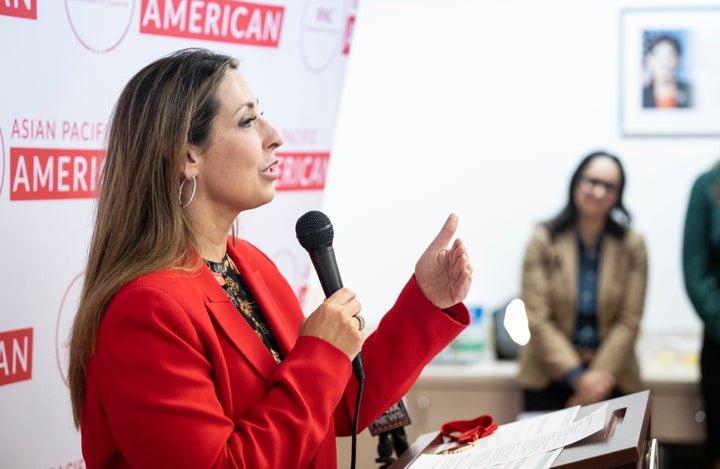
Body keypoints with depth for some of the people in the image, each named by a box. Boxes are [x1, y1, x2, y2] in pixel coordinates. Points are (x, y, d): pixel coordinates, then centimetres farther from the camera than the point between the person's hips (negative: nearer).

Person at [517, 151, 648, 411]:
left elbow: (629, 321, -2)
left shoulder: (632, 245, 1)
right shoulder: (544, 240, -2)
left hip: (611, 377, 1)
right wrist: (577, 377, -15)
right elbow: (536, 318, -7)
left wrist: (601, 376, -13)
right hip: (548, 377, 0)